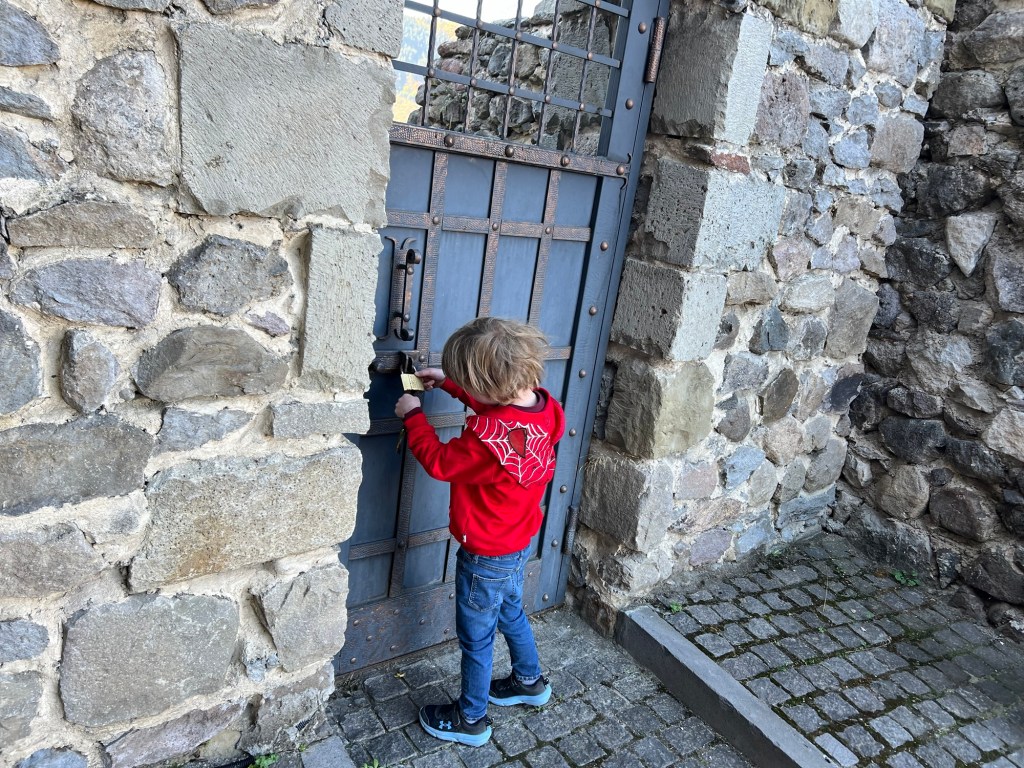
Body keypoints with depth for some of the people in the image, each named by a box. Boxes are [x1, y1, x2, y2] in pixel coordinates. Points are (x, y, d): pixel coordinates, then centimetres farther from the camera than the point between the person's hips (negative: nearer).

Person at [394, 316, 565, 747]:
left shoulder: (490, 436, -38)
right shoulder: (542, 406, -13)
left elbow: (438, 461, -21)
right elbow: (493, 401, 9)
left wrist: (413, 415, -7)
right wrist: (446, 382, 6)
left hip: (486, 555, -8)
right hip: (519, 542, 8)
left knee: (476, 637, 15)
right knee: (510, 611, 31)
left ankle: (471, 720, 37)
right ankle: (530, 681, 53)